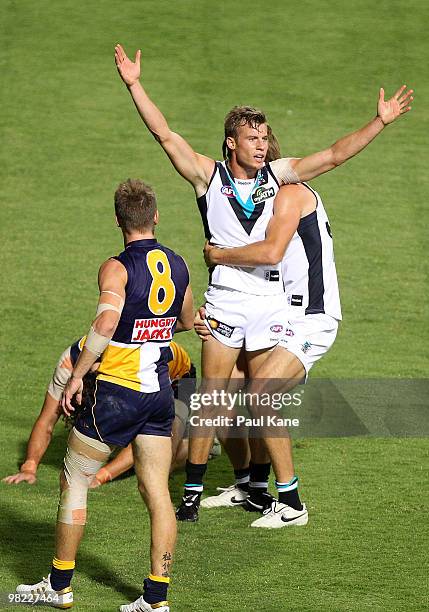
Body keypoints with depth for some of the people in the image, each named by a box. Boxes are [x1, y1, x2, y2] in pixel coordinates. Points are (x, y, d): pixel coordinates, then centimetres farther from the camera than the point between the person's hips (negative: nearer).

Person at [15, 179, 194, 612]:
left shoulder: (118, 268, -13)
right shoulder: (177, 266, 7)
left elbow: (105, 322, -30)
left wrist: (76, 375, -23)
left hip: (116, 392, -5)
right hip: (159, 393, 6)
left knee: (73, 482, 9)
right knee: (157, 492, 5)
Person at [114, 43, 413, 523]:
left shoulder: (278, 175, 6)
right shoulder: (208, 175, -2)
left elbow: (334, 156, 5)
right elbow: (164, 134, -8)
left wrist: (379, 122, -2)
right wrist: (134, 86, -16)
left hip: (270, 301, 3)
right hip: (225, 300, -3)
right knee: (211, 400, -4)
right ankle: (192, 491, 2)